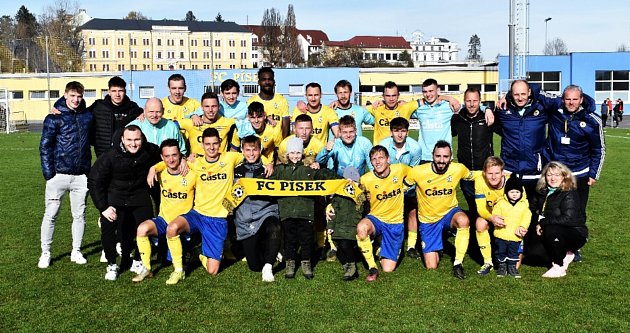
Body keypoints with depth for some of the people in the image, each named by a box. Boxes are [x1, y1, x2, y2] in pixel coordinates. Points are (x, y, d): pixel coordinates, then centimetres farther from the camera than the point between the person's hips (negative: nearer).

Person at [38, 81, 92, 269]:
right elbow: (45, 146, -4)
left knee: (79, 215, 10)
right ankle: (45, 253, 16)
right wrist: (48, 173, -10)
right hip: (59, 174, -3)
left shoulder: (87, 116, 8)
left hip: (81, 175, 3)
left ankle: (76, 252, 23)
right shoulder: (54, 118, -2)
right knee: (51, 215, 4)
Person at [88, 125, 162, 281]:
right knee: (108, 226, -21)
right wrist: (103, 207, -19)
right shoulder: (110, 157, -21)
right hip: (115, 197, -2)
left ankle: (138, 262, 18)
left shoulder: (150, 151, -14)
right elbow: (94, 181, -15)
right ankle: (112, 265, 0)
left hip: (139, 196, 3)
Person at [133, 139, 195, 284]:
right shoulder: (161, 174, 1)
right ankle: (146, 269, -8)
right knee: (142, 228, -24)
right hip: (163, 219, 4)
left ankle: (179, 270, -15)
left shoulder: (191, 174, -8)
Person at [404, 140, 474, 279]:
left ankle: (458, 263, -22)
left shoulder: (458, 169, -15)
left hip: (449, 213, 1)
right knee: (431, 267, -2)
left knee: (463, 220, -39)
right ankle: (435, 250, 35)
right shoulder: (418, 171, -19)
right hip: (428, 220, 0)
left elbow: (472, 176, 8)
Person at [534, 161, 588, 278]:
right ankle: (565, 255, 12)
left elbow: (568, 219, -28)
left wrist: (543, 223, -22)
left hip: (576, 234, -7)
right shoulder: (544, 192, 3)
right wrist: (538, 224, -13)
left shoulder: (569, 194, -18)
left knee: (551, 230, -35)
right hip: (559, 233, 7)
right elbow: (542, 214, 10)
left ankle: (559, 268, -19)